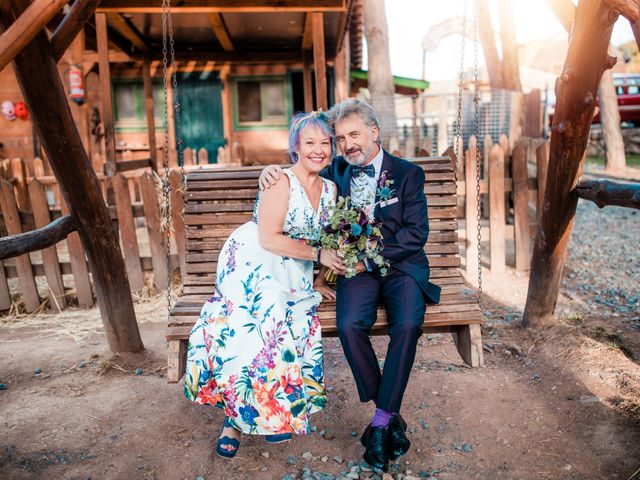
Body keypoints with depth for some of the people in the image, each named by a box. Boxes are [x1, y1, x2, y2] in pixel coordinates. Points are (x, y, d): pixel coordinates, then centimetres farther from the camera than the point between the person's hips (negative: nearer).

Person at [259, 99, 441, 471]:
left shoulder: (408, 173, 3)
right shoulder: (337, 171, 14)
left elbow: (417, 232, -5)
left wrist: (369, 259, -15)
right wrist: (273, 172, -4)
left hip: (400, 264, -1)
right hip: (356, 266, 2)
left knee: (408, 324, -30)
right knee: (350, 324, -28)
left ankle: (380, 422, -14)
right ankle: (392, 416, -9)